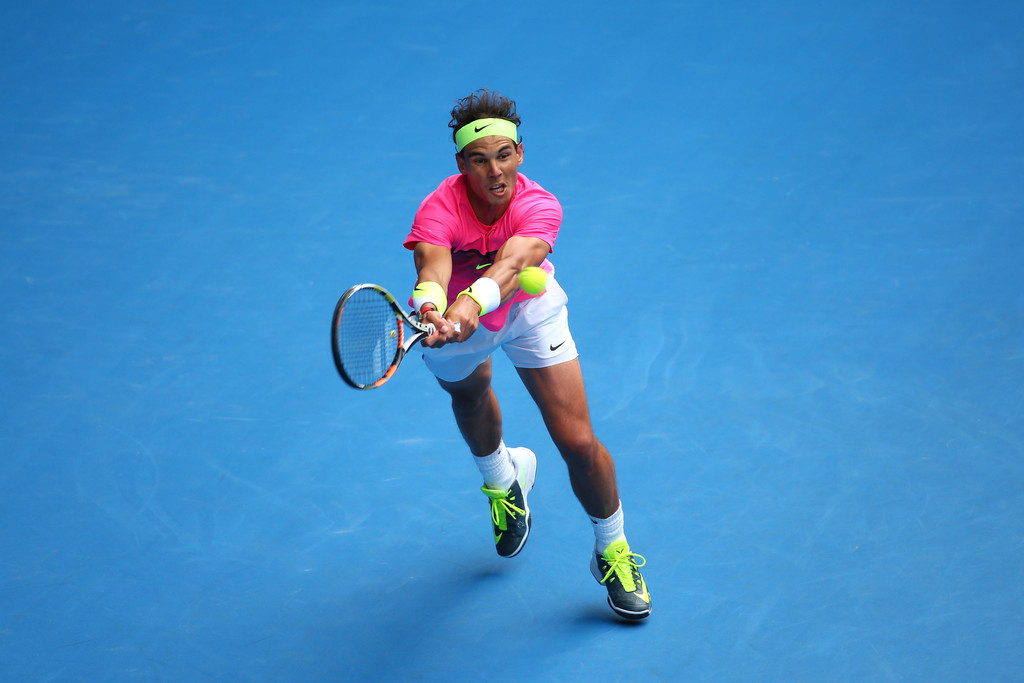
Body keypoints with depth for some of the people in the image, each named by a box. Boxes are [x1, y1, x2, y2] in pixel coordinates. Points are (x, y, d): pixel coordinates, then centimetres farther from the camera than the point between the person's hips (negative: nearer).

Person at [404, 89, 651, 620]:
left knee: (578, 442, -8)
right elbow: (432, 269, -55)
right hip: (452, 319, 1)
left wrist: (474, 301, -75)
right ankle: (502, 475, 66)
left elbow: (511, 265, -54)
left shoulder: (539, 207, -34)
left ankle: (612, 552, 17)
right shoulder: (439, 211, -35)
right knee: (469, 395, 30)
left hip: (528, 310, -1)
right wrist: (433, 309, -79)